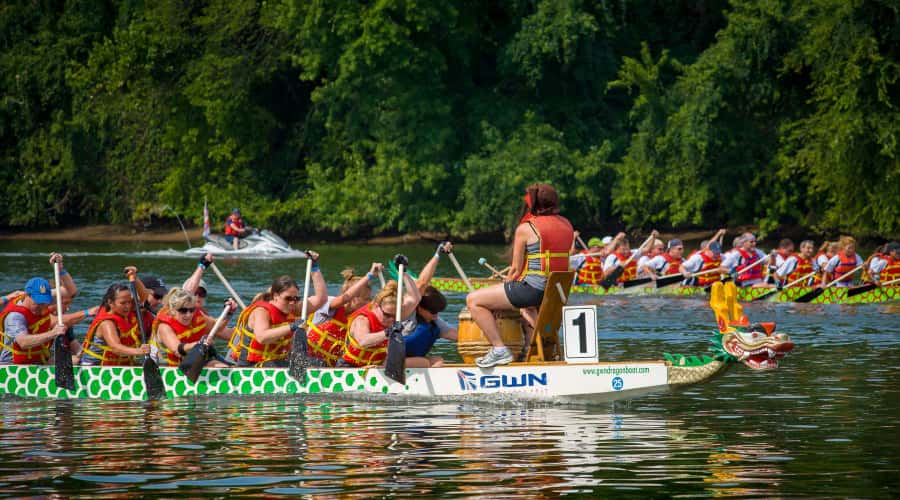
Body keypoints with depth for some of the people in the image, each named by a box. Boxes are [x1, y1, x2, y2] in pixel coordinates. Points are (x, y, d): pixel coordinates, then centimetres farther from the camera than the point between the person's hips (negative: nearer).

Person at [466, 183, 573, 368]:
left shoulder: (526, 229, -11)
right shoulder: (566, 225, 9)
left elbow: (516, 269, -8)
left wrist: (506, 284, 11)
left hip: (532, 288, -8)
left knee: (473, 300, 0)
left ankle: (499, 349, -6)